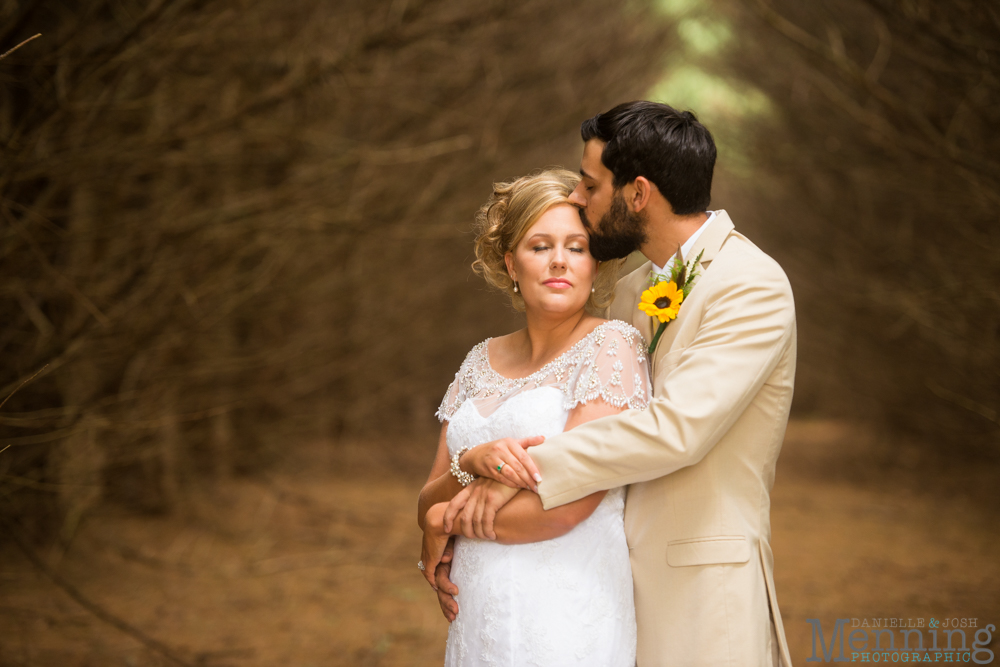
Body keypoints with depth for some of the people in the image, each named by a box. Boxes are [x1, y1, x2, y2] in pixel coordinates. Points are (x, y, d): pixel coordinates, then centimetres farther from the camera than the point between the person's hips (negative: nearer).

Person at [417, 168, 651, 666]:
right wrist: (471, 464, -15)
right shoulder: (483, 361, 10)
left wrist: (448, 522, -2)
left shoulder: (613, 346, -9)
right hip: (479, 623, 6)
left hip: (568, 627, -5)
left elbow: (565, 507, -17)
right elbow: (428, 508, 7)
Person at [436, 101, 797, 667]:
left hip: (701, 582, -7)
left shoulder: (752, 285, -12)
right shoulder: (632, 292, 14)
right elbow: (585, 424, 15)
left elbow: (677, 428, -24)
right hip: (623, 573, 7)